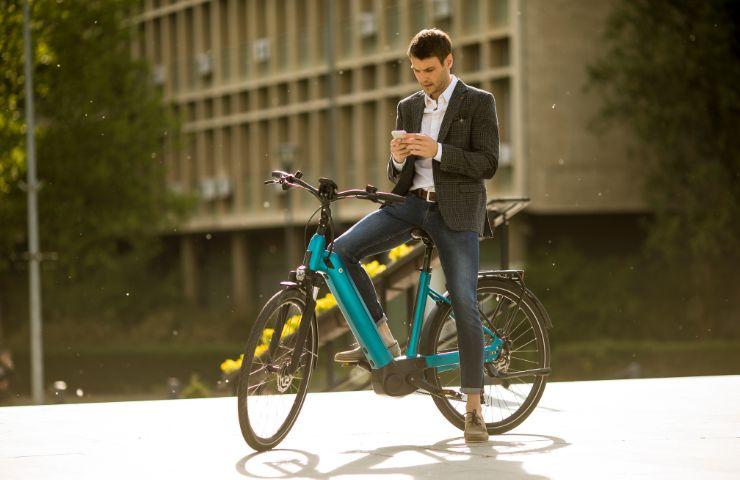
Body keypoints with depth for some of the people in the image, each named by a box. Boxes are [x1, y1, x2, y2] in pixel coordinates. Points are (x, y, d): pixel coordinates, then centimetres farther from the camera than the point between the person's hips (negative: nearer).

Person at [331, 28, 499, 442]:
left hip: (457, 210, -5)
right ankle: (382, 339, -3)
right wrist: (398, 159, -8)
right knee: (342, 250, -16)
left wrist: (436, 151, -21)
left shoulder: (479, 103, 0)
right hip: (411, 203, 5)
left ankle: (474, 408, -5)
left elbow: (488, 163, -9)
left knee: (465, 306, -10)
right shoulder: (409, 108, 15)